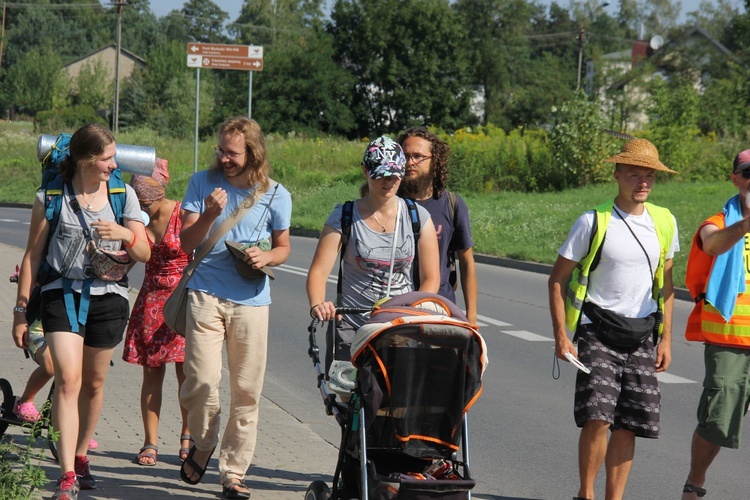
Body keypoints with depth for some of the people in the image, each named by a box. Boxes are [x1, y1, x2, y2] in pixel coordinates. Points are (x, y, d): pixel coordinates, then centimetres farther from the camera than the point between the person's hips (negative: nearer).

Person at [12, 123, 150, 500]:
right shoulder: (52, 197, -1)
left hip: (108, 298, 3)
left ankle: (80, 457, 31)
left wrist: (126, 234, -17)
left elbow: (145, 255, 5)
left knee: (93, 384, 10)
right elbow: (33, 255, 4)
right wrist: (21, 309, 3)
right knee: (68, 379, -16)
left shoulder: (124, 196, 4)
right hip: (62, 295, -2)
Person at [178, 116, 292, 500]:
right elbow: (186, 243, 2)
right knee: (201, 382, -14)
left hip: (251, 300, 1)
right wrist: (210, 215, -17)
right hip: (206, 294, -1)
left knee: (246, 392, 2)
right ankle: (202, 443, 16)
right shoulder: (203, 183, 3)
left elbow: (283, 247, 15)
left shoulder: (275, 195, 4)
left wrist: (266, 257, -8)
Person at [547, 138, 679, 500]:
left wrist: (666, 339, 12)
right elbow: (558, 279, -1)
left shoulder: (664, 222, 7)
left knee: (627, 428, 3)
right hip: (599, 333, -4)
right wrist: (561, 336, -7)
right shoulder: (594, 222, -6)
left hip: (642, 338, 4)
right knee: (597, 418, -15)